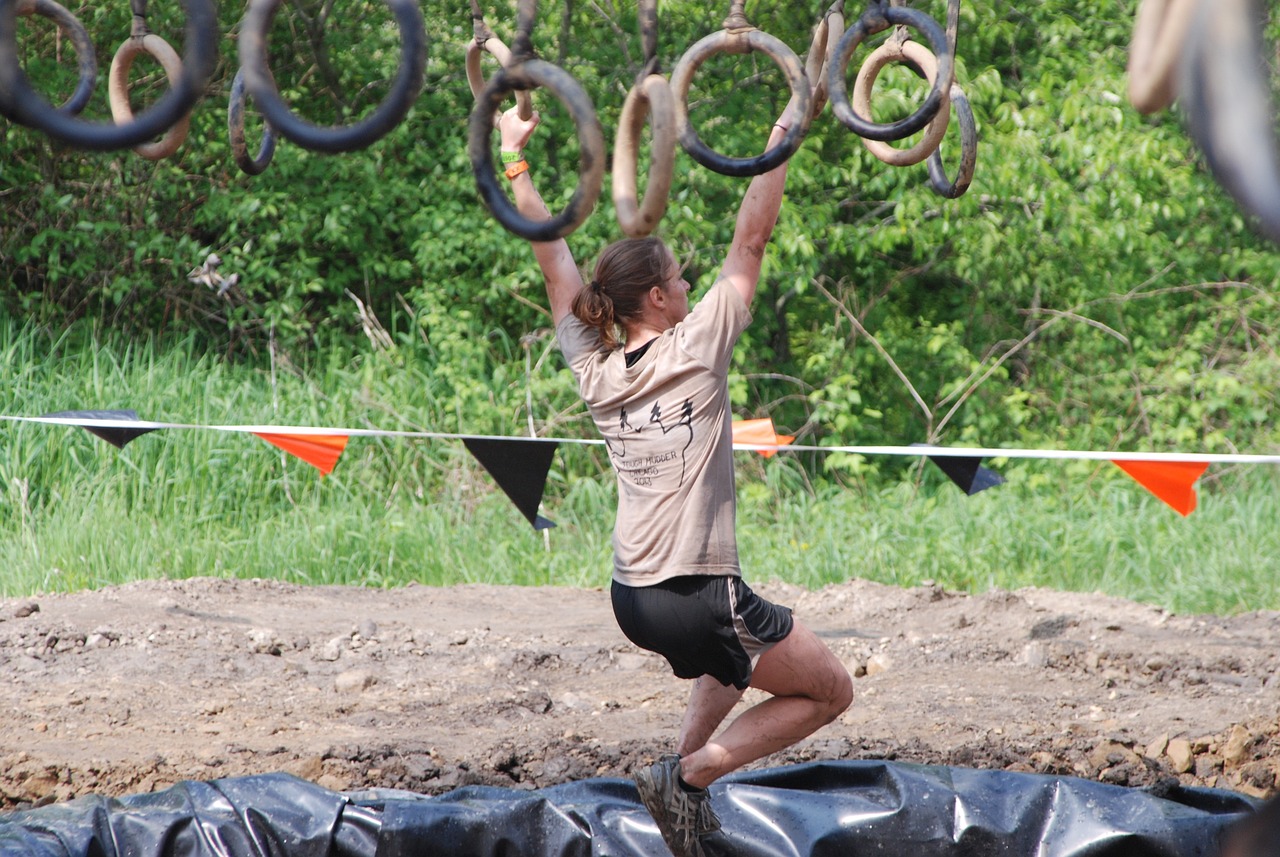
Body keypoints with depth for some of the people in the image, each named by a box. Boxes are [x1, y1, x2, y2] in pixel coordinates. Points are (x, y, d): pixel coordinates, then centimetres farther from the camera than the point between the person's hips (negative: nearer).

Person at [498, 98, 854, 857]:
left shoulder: (594, 368, 5)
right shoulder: (696, 351, -9)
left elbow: (555, 261, 12)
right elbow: (751, 241, -8)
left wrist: (516, 162, 19)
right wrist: (783, 136, -4)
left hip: (632, 597, 7)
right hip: (697, 597, -7)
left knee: (739, 651, 37)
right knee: (830, 690, 9)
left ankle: (686, 760, 18)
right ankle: (692, 774, -4)